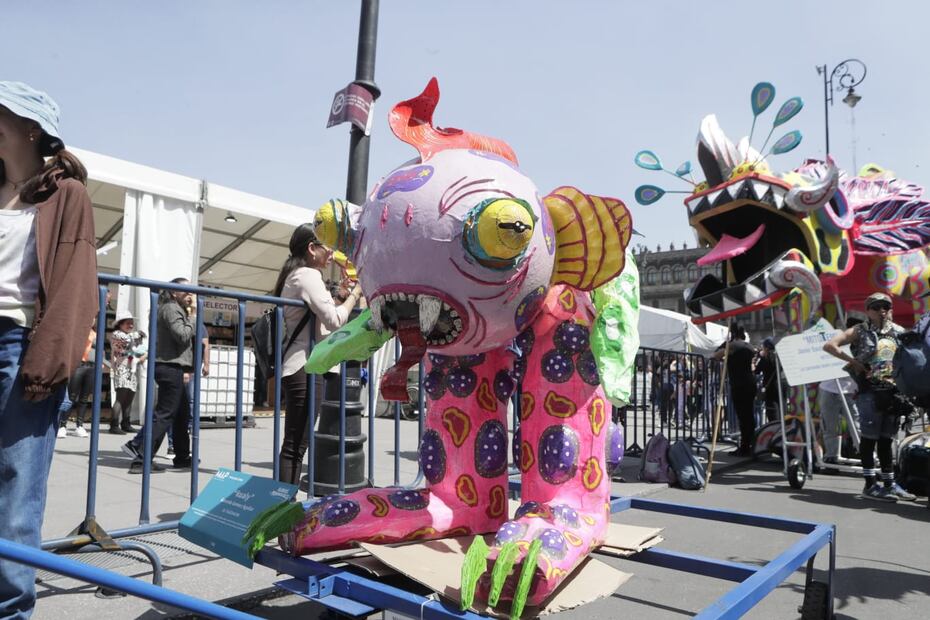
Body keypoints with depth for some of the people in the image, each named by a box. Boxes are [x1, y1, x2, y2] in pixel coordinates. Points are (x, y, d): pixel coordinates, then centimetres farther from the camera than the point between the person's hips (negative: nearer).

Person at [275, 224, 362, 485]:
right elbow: (334, 320, -15)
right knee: (295, 446, -11)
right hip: (305, 367, -10)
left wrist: (343, 297, 18)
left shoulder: (294, 275, 21)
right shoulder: (308, 275, -8)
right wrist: (355, 293, -2)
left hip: (297, 366, 10)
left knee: (294, 445, 9)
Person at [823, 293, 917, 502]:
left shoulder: (899, 332, 13)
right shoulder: (860, 331, -1)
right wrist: (853, 361, -10)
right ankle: (871, 485, 5)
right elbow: (829, 345, -8)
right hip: (870, 392, -5)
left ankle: (889, 483, 19)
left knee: (886, 439, 11)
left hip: (893, 392, 5)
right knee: (869, 438, -1)